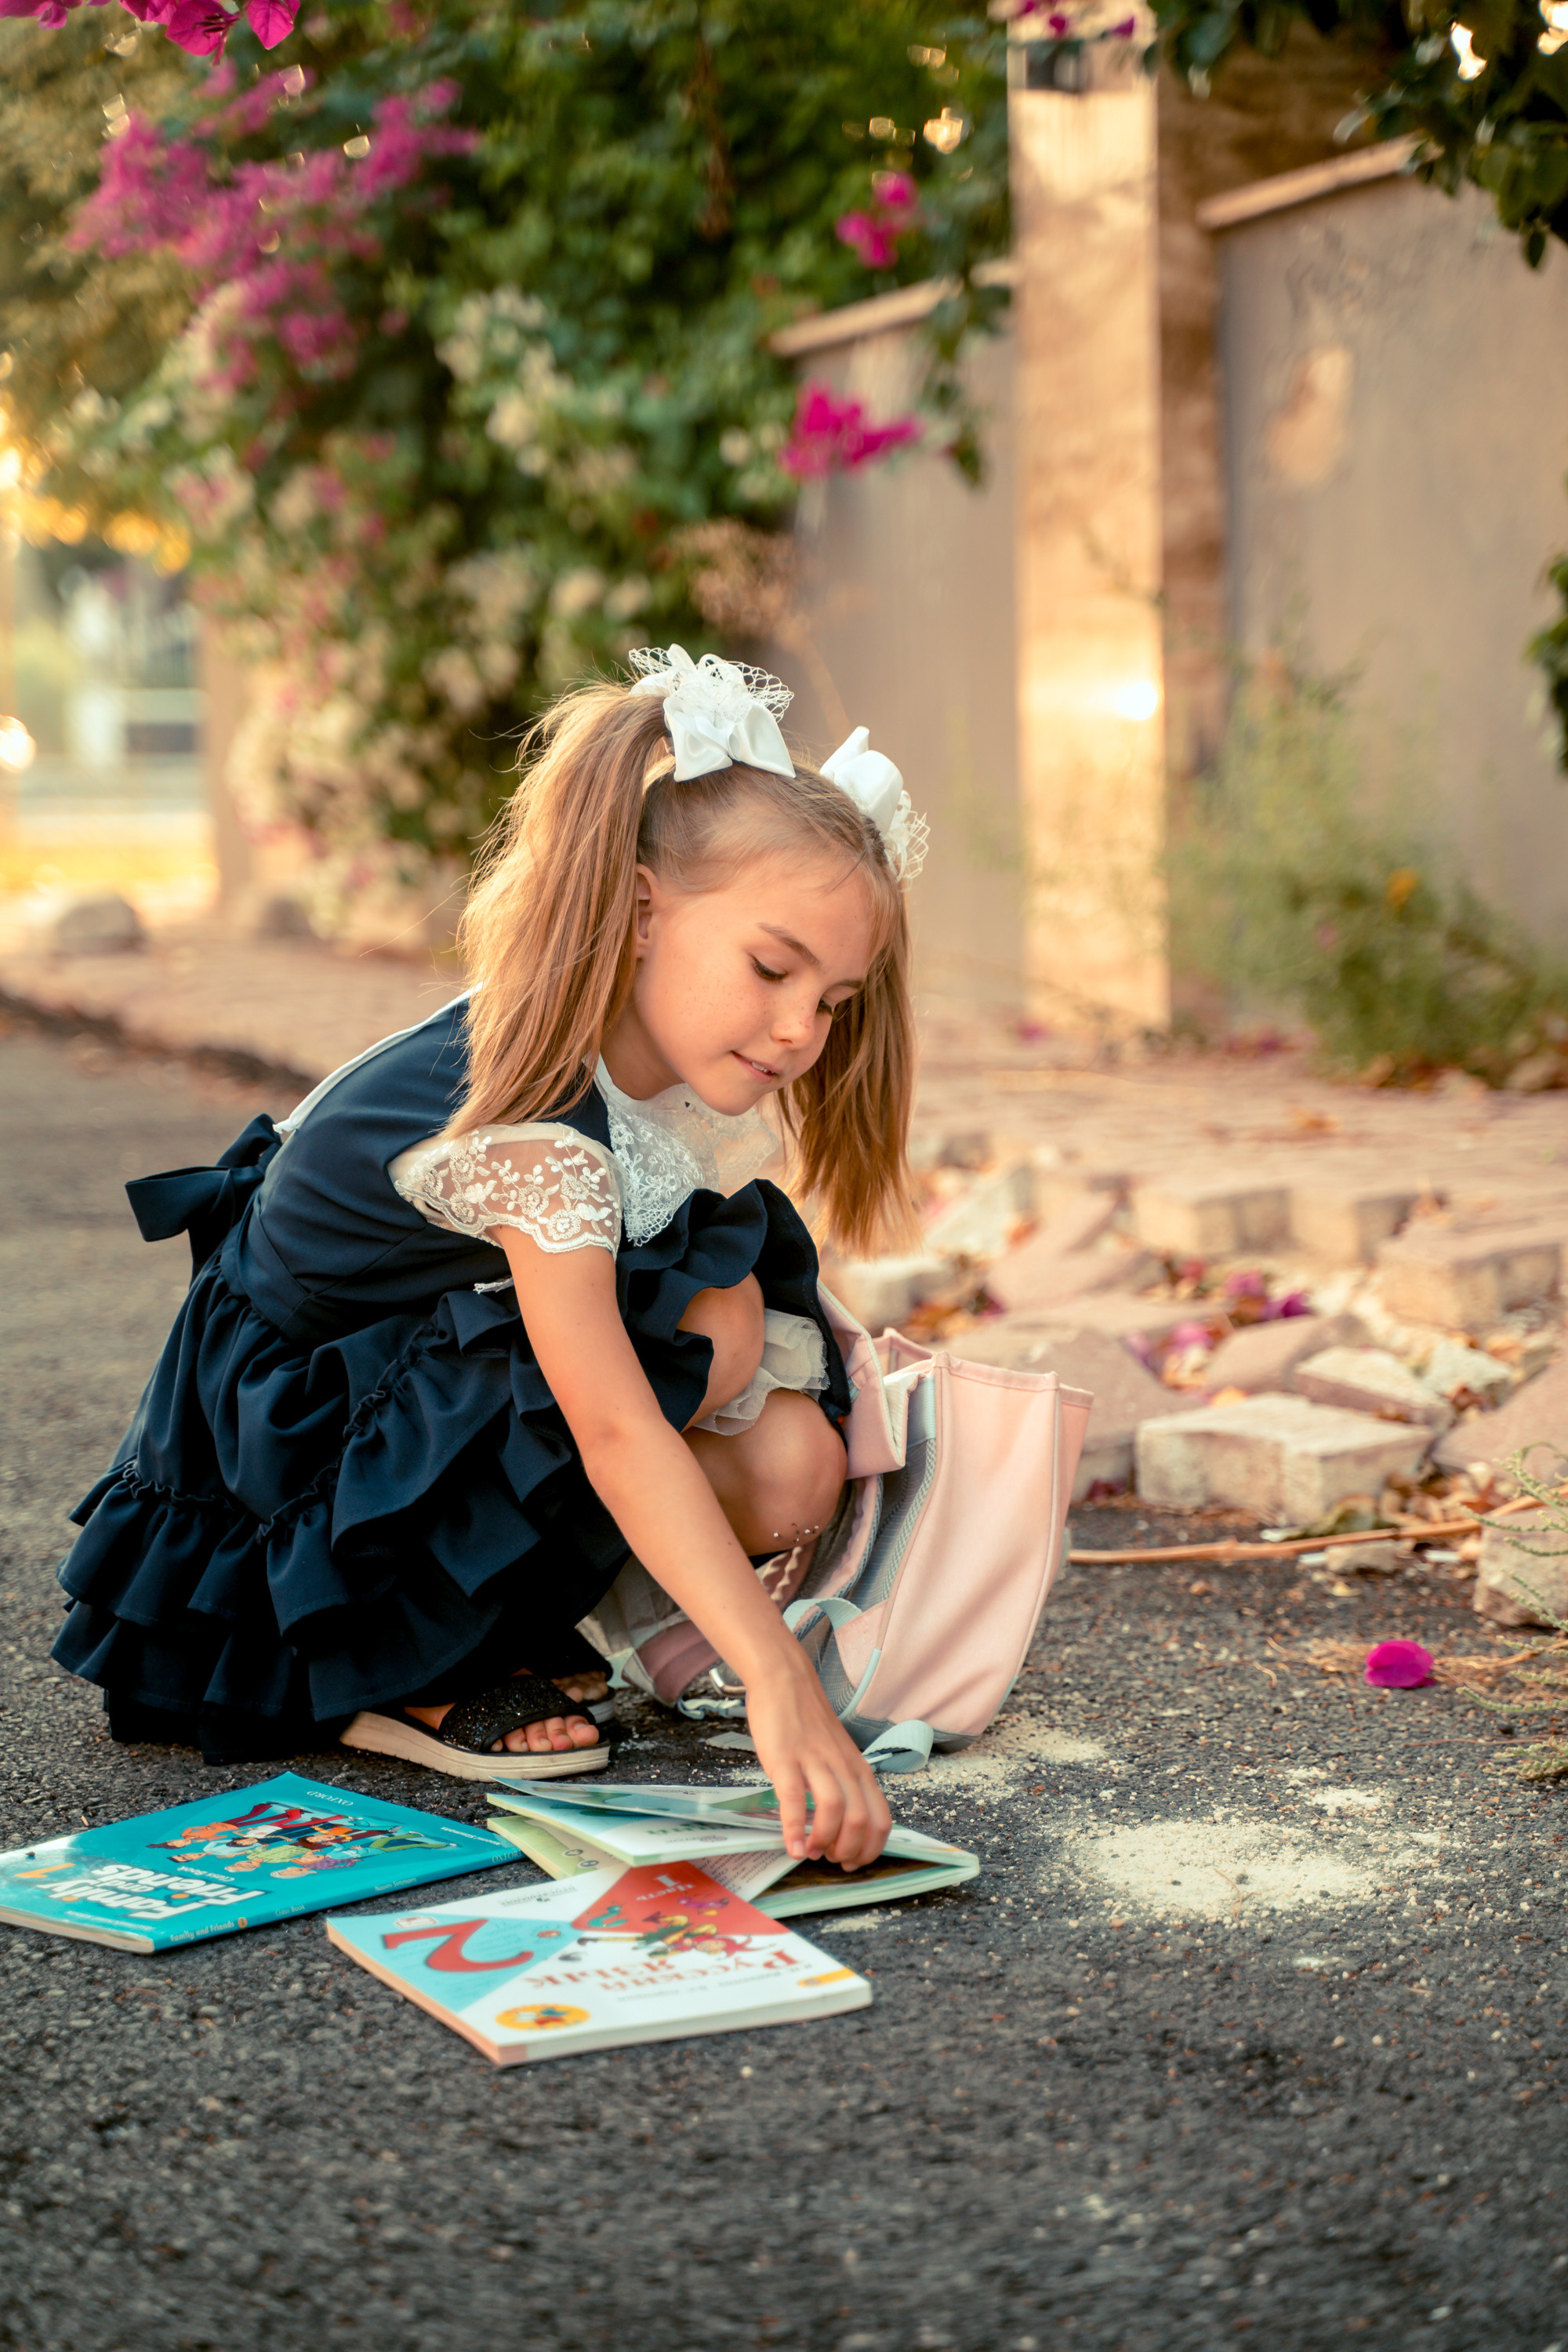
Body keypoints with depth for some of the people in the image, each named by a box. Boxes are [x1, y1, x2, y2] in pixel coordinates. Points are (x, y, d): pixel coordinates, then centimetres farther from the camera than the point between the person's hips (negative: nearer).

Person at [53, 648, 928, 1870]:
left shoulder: (674, 1057, -11)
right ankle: (402, 1671, -15)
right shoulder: (531, 1131, -37)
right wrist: (777, 1680, -50)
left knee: (790, 1466, -11)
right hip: (293, 1414, -8)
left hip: (442, 1366, 8)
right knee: (706, 1329, -28)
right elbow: (616, 1436, -44)